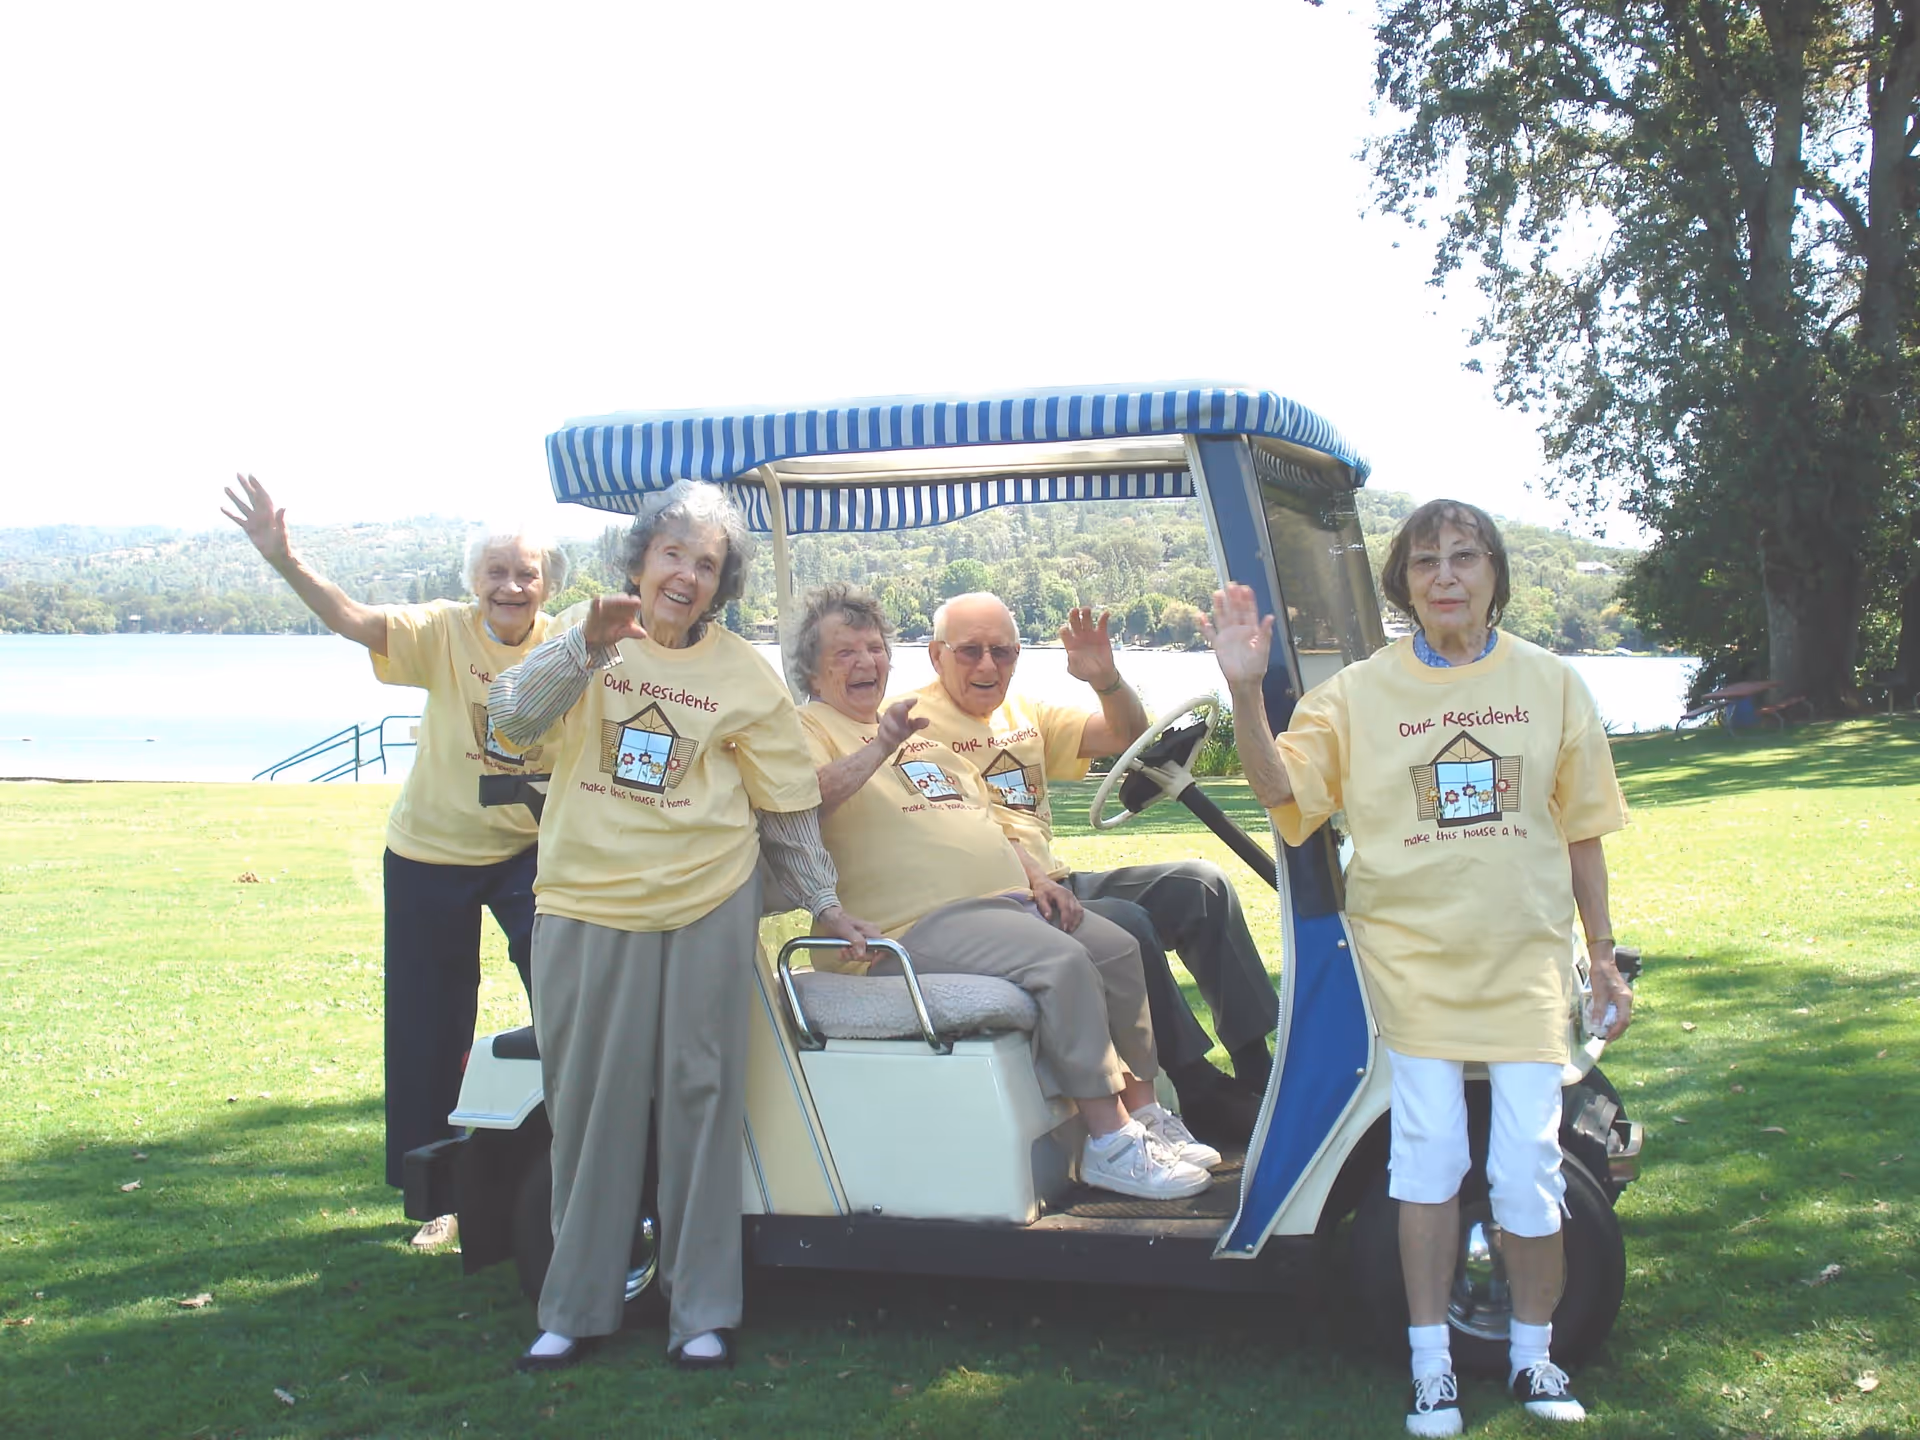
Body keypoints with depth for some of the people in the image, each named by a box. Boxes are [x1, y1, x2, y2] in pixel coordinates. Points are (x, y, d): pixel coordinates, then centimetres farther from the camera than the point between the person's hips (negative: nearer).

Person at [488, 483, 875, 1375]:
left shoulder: (745, 677, 3)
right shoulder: (587, 643, 3)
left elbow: (787, 806, 9)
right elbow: (511, 717, -13)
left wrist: (824, 903, 8)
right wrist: (590, 645, -27)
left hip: (704, 909, -1)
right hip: (584, 910, 1)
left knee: (700, 1106, 3)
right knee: (588, 1110, 7)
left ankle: (701, 1312, 13)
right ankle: (575, 1311, 19)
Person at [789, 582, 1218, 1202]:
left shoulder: (920, 730, 26)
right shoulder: (809, 727, 0)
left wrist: (1033, 874, 13)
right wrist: (882, 746, -32)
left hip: (1008, 899, 9)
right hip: (922, 923, -9)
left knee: (1118, 949, 2)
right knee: (1063, 961, -27)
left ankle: (1145, 1114, 12)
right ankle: (1110, 1146, -22)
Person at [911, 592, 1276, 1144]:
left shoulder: (1025, 711, 19)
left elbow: (1127, 736, 13)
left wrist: (1107, 679, -9)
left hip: (1055, 887, 8)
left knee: (1198, 884, -4)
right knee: (1127, 924, -29)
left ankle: (1259, 1071, -4)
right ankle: (1202, 1097, -19)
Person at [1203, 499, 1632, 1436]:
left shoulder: (1549, 685, 5)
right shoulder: (1361, 692, 2)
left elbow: (1580, 833, 9)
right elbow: (1285, 793, -9)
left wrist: (1603, 961, 10)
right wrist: (1246, 692, -22)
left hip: (1525, 960, 1)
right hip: (1412, 952, -1)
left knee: (1528, 1174, -1)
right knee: (1430, 1159, -1)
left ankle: (1532, 1356, 21)